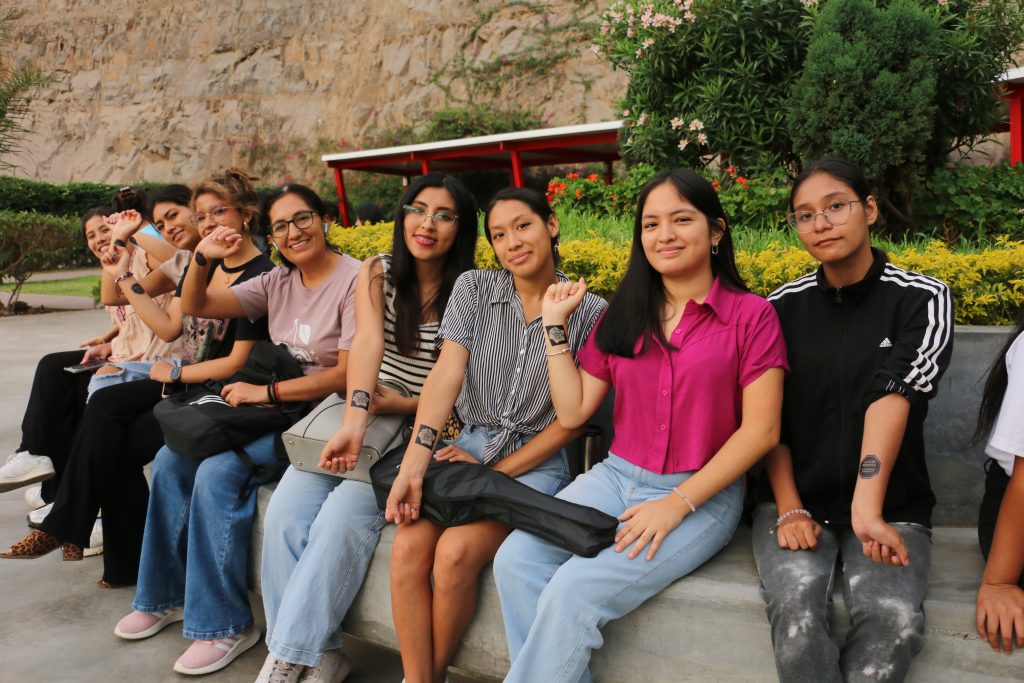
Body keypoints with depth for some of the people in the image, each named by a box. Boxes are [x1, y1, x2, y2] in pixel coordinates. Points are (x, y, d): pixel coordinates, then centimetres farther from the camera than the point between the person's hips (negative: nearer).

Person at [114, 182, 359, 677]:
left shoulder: (355, 280, -12)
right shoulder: (276, 282, 9)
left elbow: (350, 373, -18)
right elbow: (195, 307, 9)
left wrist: (267, 392, -15)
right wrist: (202, 259, -10)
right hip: (275, 410, 8)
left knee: (219, 472, -24)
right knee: (172, 458, -4)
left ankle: (225, 625, -10)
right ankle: (165, 596, 13)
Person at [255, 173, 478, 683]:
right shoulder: (377, 272, 3)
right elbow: (367, 343, -16)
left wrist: (402, 404, -19)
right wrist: (353, 422, -32)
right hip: (366, 416, 3)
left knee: (342, 516, -26)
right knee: (285, 513, -18)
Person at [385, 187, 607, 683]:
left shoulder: (590, 312, -3)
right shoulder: (473, 289, 3)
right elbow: (447, 373, -9)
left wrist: (499, 472, -9)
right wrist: (415, 462, -23)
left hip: (536, 461, -3)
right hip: (470, 445, 3)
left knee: (456, 552, -26)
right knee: (408, 546, -23)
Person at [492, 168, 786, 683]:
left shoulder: (751, 316, -4)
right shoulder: (622, 314, 9)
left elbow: (761, 430, -9)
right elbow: (572, 411, 7)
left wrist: (676, 504, -16)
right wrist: (556, 325, 3)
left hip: (704, 493, -4)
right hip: (616, 477, 5)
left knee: (574, 591, -25)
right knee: (515, 562, -20)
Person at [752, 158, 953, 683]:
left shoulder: (922, 299, -3)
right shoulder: (782, 307, 4)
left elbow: (894, 397, -18)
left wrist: (868, 509, -30)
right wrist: (789, 509, -9)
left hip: (892, 506, -1)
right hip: (797, 499, 1)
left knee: (893, 620, -29)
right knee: (796, 612, -28)